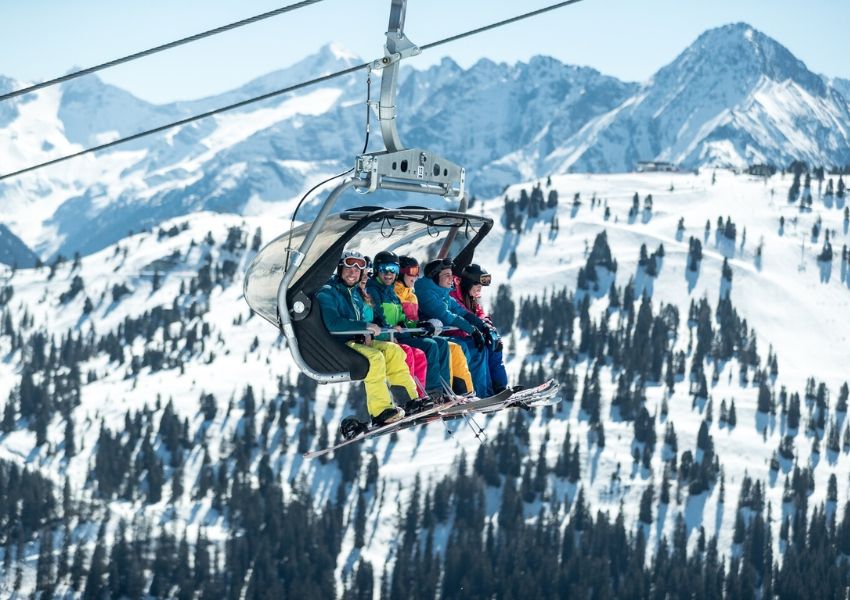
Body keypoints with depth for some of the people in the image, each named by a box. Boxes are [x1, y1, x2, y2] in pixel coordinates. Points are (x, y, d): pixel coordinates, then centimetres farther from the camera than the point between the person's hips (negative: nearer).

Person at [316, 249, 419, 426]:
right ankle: (380, 411, -32)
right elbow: (333, 324, -23)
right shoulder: (327, 292, -10)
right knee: (375, 357, -29)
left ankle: (410, 399, -4)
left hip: (356, 340, 9)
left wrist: (366, 333, -1)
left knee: (393, 350, -4)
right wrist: (366, 326, -20)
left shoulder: (355, 293, 19)